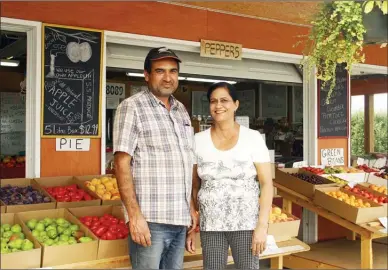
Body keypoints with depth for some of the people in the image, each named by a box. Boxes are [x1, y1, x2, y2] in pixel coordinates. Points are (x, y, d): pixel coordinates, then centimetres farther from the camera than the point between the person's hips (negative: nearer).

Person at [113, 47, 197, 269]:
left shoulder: (182, 110, 13)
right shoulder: (132, 107, -6)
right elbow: (122, 164, -12)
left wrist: (191, 207, 15)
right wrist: (135, 215, -18)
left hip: (179, 218, 6)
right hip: (150, 219, -6)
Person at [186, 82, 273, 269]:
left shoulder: (253, 138, -3)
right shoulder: (198, 140, 3)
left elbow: (266, 183, -5)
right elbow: (193, 187, 7)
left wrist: (262, 225, -12)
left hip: (246, 223, -2)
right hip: (210, 225, 2)